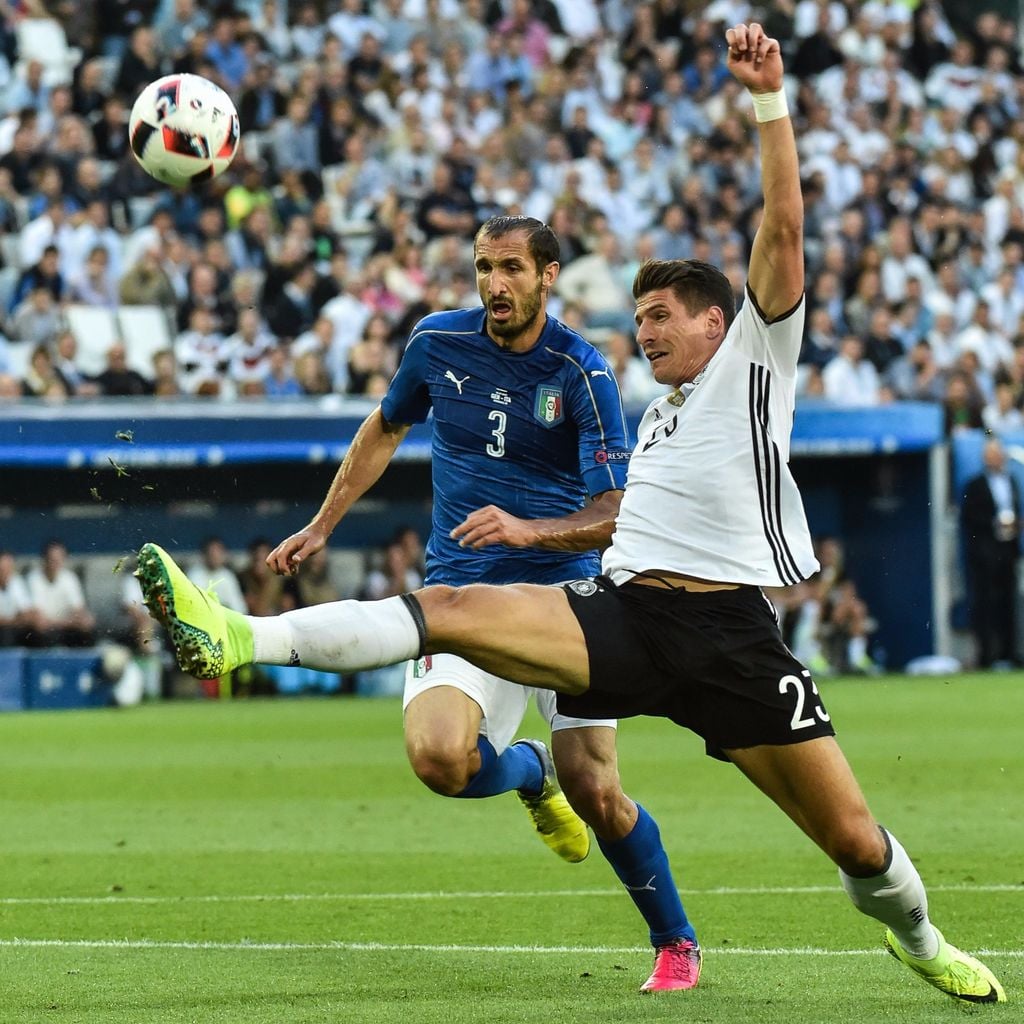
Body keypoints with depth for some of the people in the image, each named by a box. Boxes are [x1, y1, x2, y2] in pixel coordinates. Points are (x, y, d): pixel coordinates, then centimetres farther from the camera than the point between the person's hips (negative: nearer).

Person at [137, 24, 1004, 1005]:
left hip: (727, 629, -5)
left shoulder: (754, 360, 9)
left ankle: (918, 939, 27)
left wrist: (769, 99, -12)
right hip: (621, 614, 5)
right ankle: (235, 640, -32)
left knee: (851, 836, -5)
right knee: (449, 609, -19)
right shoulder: (658, 416, 28)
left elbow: (782, 228, -4)